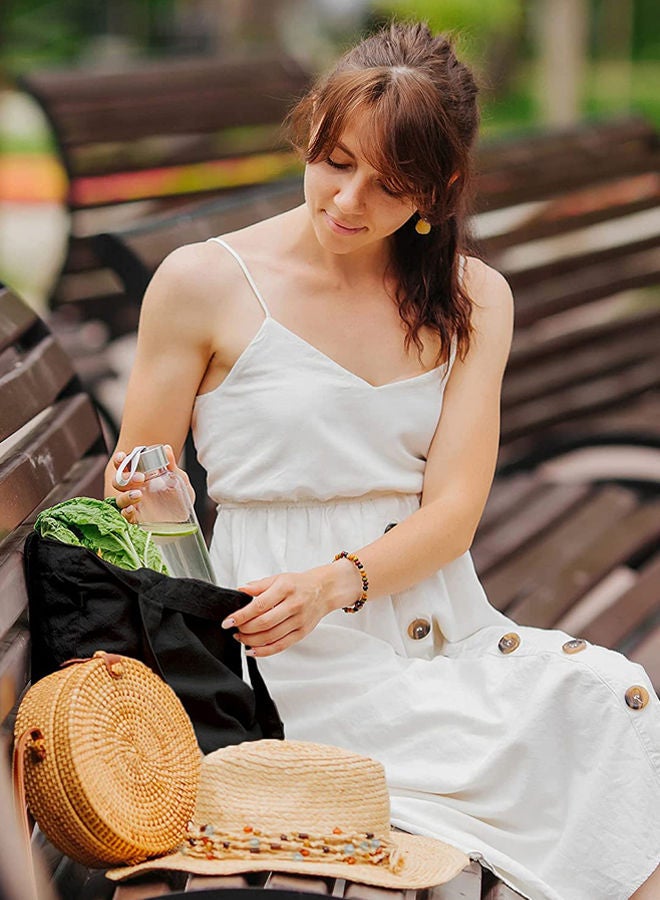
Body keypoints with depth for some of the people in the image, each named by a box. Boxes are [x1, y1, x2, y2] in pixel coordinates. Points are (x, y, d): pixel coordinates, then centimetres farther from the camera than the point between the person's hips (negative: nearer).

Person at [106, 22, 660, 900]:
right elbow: (135, 490, 7)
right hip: (297, 662, -4)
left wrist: (337, 581, -19)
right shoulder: (204, 284, 1)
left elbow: (452, 510, 0)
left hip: (447, 630, 4)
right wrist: (150, 503, -17)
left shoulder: (473, 299, 11)